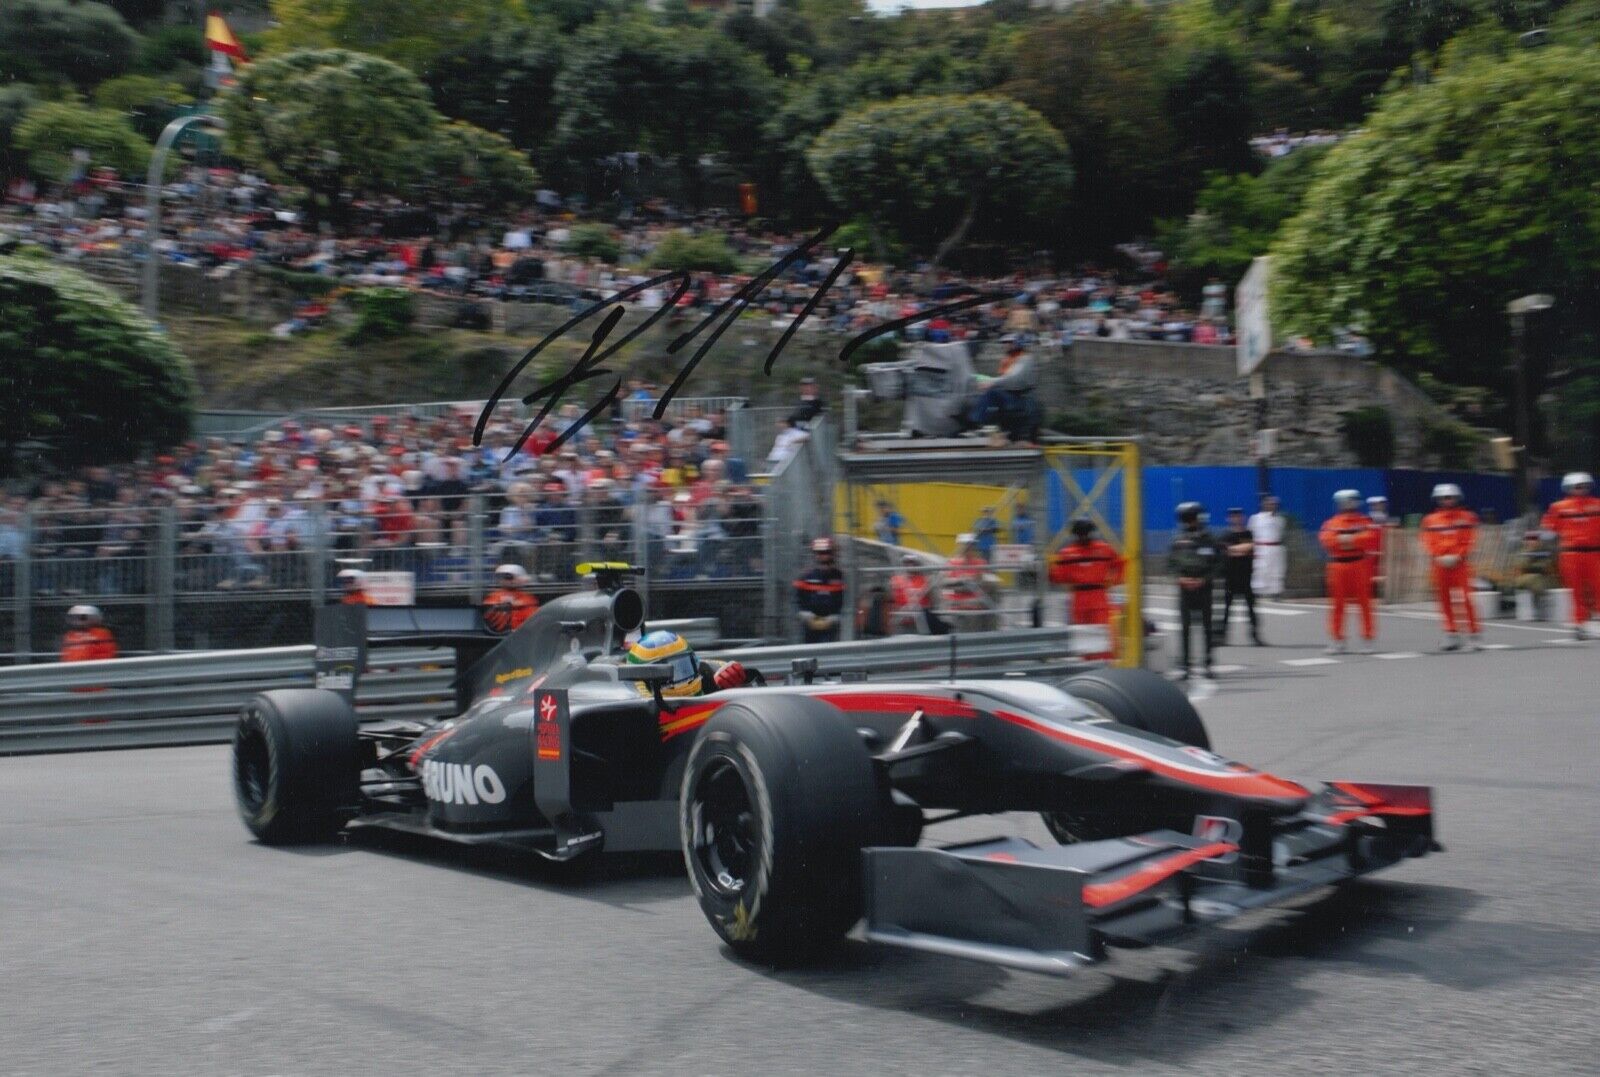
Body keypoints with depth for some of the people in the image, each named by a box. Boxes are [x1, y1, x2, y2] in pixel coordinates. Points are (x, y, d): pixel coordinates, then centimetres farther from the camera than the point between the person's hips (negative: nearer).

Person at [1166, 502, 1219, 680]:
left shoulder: (1207, 539, -2)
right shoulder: (1178, 540, 3)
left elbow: (1215, 564, 0)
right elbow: (1170, 563, 5)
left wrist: (1203, 580, -13)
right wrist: (1181, 578, -10)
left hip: (1203, 587, -1)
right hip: (1185, 588, 1)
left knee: (1206, 626, 2)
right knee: (1185, 627, 0)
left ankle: (1208, 664, 7)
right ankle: (1186, 665, 5)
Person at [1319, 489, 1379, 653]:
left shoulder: (1364, 521, 5)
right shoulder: (1332, 523, 8)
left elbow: (1371, 536, -12)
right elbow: (1326, 539, -8)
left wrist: (1352, 539, -21)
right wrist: (1340, 539, -24)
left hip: (1360, 565, -1)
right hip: (1339, 566, 1)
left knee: (1364, 602, 1)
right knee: (1338, 604, 4)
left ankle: (1367, 639, 7)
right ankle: (1338, 640, 11)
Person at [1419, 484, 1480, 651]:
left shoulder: (1466, 517, 4)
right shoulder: (1430, 520, 8)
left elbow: (1469, 540, -1)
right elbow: (1427, 542, 3)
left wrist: (1457, 557, -13)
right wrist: (1437, 557, -11)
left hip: (1459, 564, -3)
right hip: (1440, 565, 3)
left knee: (1466, 599, -10)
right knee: (1445, 601, 8)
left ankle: (1473, 636, -6)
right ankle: (1451, 635, 18)